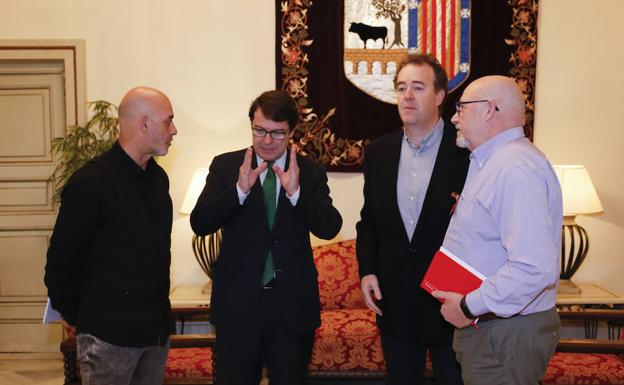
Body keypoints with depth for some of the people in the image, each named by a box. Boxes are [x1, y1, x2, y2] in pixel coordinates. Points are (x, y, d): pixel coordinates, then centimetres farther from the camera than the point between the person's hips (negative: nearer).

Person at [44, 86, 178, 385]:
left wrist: (160, 310, 16)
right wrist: (73, 315, 1)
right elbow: (62, 257, -10)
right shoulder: (91, 181, -15)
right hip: (109, 336, -7)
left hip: (157, 328, 7)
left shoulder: (158, 177, 9)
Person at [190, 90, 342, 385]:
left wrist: (296, 191, -25)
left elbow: (330, 228, -10)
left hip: (293, 305, 1)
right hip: (238, 304, 0)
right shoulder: (225, 166, 0)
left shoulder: (310, 172, 1)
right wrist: (239, 189, -24)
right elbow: (199, 224, -9)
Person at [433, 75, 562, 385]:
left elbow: (535, 268, -30)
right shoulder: (493, 162, 13)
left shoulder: (516, 168, -22)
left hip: (504, 336, -10)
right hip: (489, 329, 10)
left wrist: (469, 307, -21)